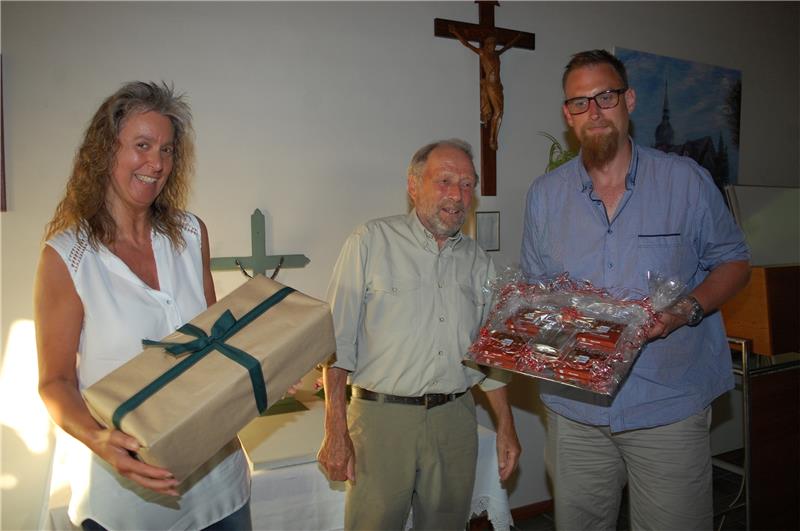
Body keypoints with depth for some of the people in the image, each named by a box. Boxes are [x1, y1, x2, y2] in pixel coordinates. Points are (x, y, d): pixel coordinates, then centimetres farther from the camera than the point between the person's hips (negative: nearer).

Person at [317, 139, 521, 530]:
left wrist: (506, 426, 12)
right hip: (381, 415, -4)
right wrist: (335, 433, -13)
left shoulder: (477, 261, 10)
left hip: (455, 420, 4)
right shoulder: (371, 242, -4)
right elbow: (338, 342, -8)